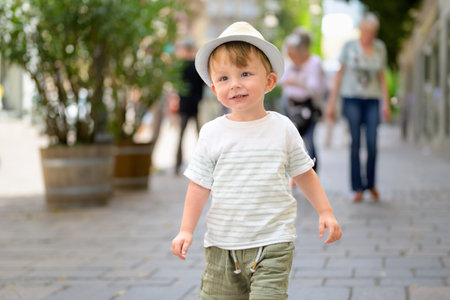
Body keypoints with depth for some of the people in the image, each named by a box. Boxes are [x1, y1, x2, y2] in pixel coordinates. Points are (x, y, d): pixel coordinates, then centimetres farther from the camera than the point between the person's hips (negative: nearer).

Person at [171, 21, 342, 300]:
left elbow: (304, 173, 11)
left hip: (272, 244, -2)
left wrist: (326, 211, 7)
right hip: (222, 245, 2)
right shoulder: (213, 133, 1)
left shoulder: (282, 128, 1)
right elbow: (200, 185, 6)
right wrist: (186, 230, 1)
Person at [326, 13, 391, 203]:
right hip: (352, 99, -2)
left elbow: (382, 77, 12)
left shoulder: (380, 48, 7)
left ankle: (370, 183, 12)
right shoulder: (349, 46, -1)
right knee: (355, 143, -7)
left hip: (372, 100, 2)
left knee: (372, 143, -7)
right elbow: (339, 74, 3)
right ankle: (357, 188, -1)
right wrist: (331, 103, 0)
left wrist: (386, 103, 5)